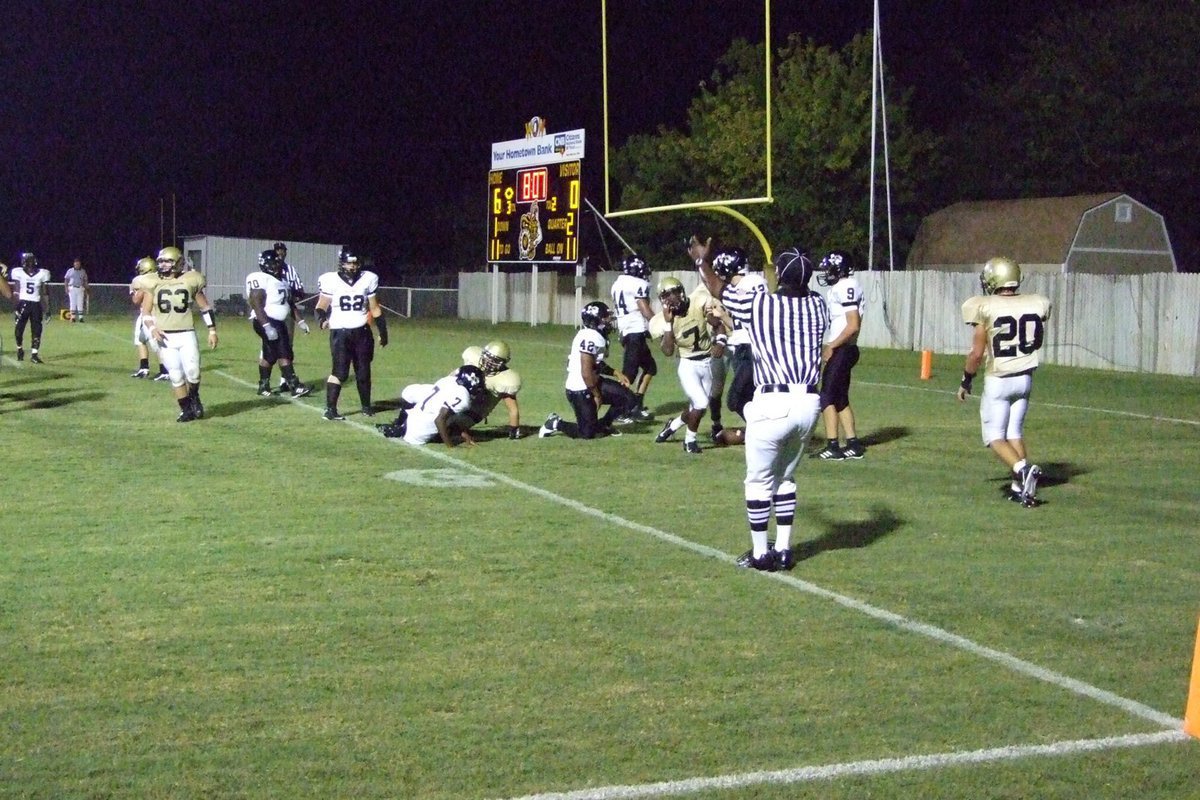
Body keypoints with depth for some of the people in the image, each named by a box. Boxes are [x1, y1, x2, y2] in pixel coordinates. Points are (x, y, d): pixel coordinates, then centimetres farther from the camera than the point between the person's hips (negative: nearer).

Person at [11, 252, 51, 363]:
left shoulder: (42, 274, 1)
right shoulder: (19, 273, -2)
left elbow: (44, 293, 6)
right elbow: (17, 292, 0)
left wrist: (47, 309, 3)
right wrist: (16, 306, -7)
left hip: (36, 305, 1)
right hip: (23, 304, -1)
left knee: (36, 331, -3)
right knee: (19, 330, 1)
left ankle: (34, 354, 3)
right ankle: (20, 349, 26)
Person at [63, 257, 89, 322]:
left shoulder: (83, 271, 9)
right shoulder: (70, 271, 5)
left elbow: (85, 281, 14)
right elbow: (66, 280, 7)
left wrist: (87, 288, 6)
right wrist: (66, 288, -4)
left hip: (80, 288, 1)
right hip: (72, 288, -1)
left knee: (80, 303, -2)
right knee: (72, 303, -2)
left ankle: (80, 317, -2)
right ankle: (72, 317, -1)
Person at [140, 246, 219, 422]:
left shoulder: (190, 281, 0)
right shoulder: (155, 284, 2)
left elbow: (205, 307, 9)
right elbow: (146, 311, 6)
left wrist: (212, 330, 5)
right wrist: (152, 328, -11)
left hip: (187, 335, -1)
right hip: (165, 337, 1)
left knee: (192, 373, -8)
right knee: (176, 376, -1)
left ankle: (194, 397, 22)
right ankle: (186, 409, 13)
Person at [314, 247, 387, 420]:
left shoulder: (368, 280, 2)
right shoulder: (331, 281, -7)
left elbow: (375, 309, 10)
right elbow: (321, 306, 2)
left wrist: (383, 332, 12)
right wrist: (322, 319, -20)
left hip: (362, 333, 3)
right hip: (340, 333, -3)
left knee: (363, 372, 11)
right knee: (340, 372, -11)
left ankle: (366, 406, 26)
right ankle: (330, 409, -8)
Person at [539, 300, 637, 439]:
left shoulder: (597, 336, 6)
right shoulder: (590, 338, -25)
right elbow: (586, 373, -26)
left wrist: (617, 374, 12)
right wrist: (597, 395, -15)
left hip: (593, 382, 9)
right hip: (580, 389, -9)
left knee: (628, 399, 5)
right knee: (587, 433, -3)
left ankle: (603, 424, 21)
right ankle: (556, 424, 15)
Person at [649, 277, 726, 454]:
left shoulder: (700, 302, -14)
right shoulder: (662, 320, -13)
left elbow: (718, 325, -4)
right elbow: (668, 351, -18)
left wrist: (720, 341, -23)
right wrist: (668, 323, -23)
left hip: (708, 362, 2)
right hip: (688, 365, -2)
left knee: (698, 406, 11)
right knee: (700, 403, -16)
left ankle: (673, 425, 39)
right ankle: (690, 439, 9)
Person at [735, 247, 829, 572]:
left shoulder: (757, 303, -6)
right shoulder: (817, 306, 5)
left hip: (773, 403, -5)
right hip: (809, 403, 5)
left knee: (759, 480, 9)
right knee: (785, 477, 21)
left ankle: (760, 553, 14)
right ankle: (783, 550, 24)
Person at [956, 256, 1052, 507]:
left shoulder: (986, 308, -16)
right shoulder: (1036, 305, -3)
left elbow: (977, 354, -12)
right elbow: (1037, 343, 10)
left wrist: (965, 381, 2)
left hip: (998, 381, -5)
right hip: (1025, 378, 5)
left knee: (995, 437, 2)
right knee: (1015, 433, 15)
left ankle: (1023, 468, -21)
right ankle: (1019, 486, 10)